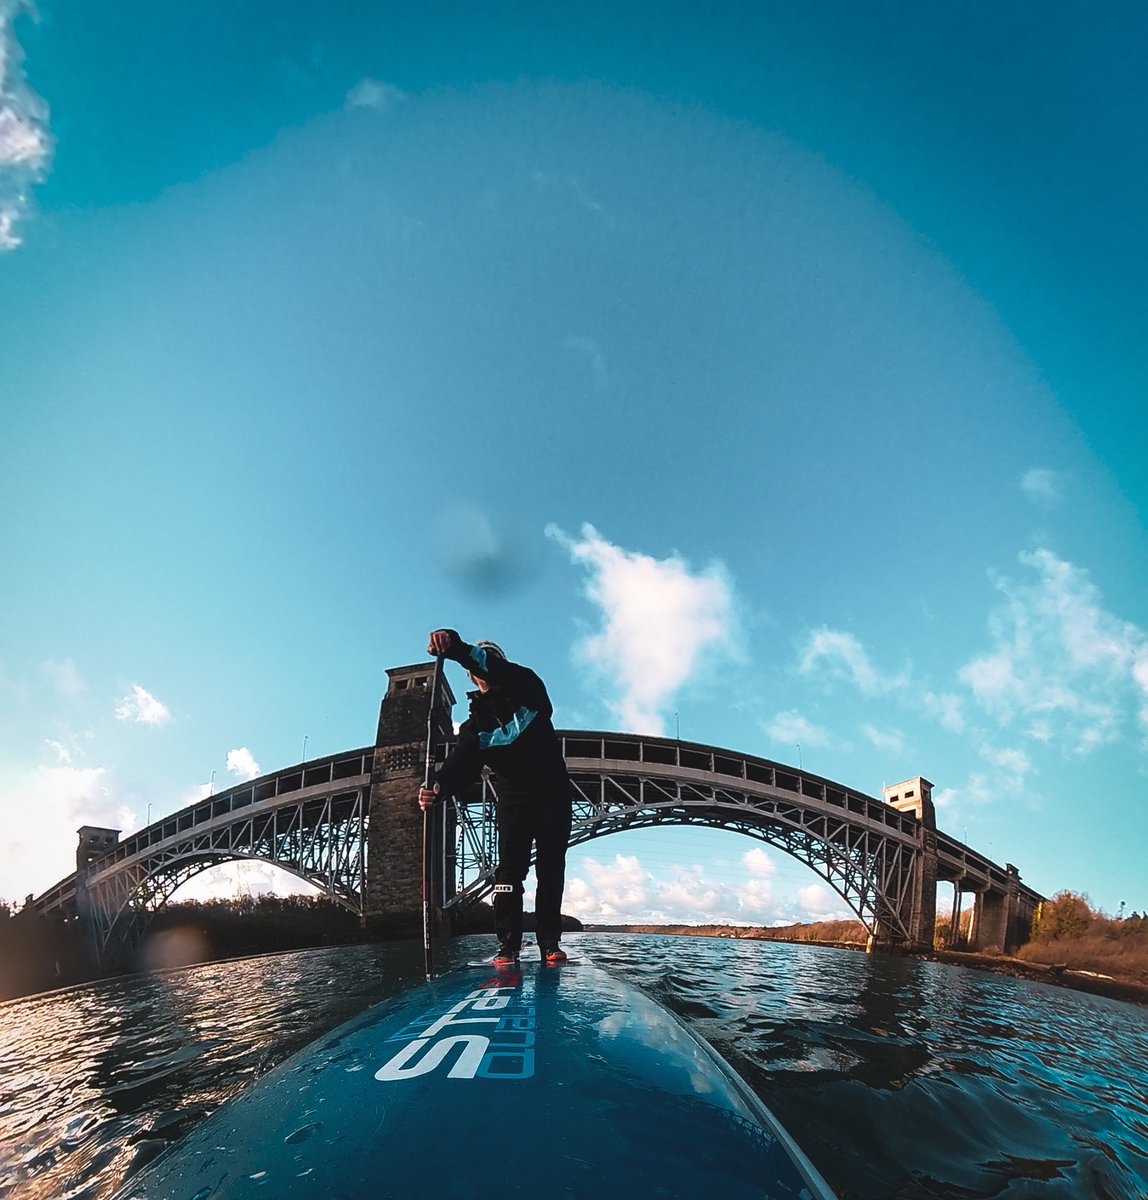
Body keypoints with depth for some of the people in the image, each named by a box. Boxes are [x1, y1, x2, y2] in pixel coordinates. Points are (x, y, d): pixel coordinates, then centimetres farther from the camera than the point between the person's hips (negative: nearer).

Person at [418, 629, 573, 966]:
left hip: (553, 795, -1)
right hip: (513, 800, 2)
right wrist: (439, 786, -35)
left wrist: (457, 648, -42)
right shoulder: (475, 724, 6)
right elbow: (462, 765, -10)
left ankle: (550, 944, 5)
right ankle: (508, 946, -7)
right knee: (509, 868, -9)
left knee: (551, 871, -1)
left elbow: (507, 672, -25)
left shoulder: (528, 690, -1)